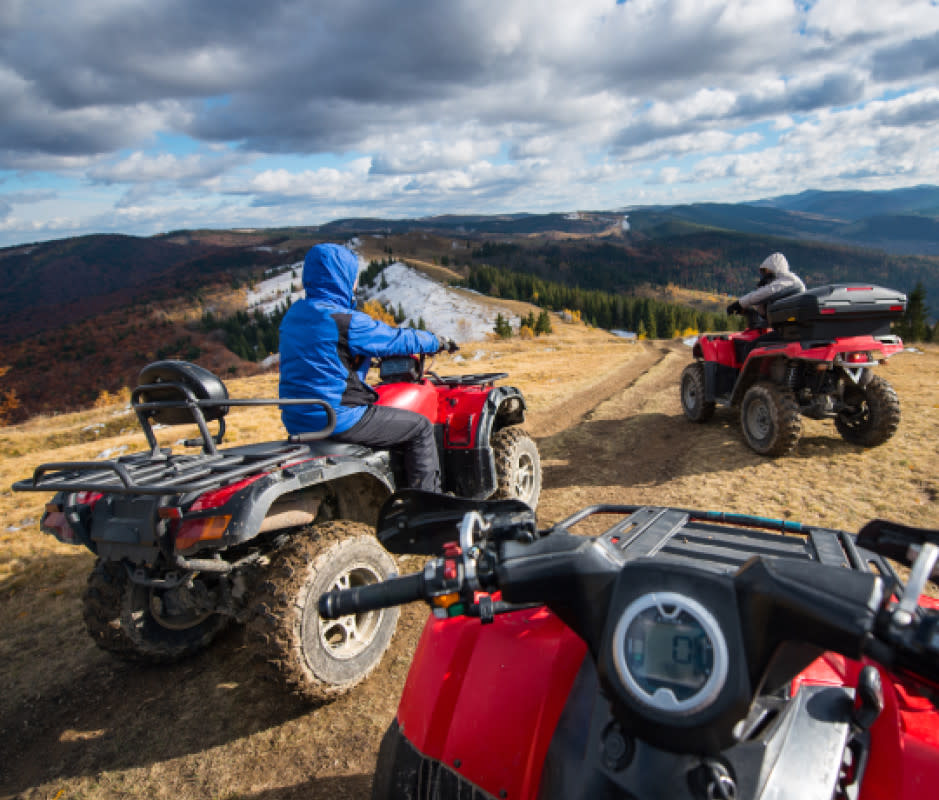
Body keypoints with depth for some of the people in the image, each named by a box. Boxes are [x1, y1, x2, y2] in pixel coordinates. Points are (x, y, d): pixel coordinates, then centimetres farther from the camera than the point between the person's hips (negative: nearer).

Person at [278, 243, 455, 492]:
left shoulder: (293, 315, 8)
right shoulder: (346, 322, -18)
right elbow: (399, 340, -7)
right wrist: (438, 342, 10)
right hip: (337, 420, -9)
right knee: (421, 427, 3)